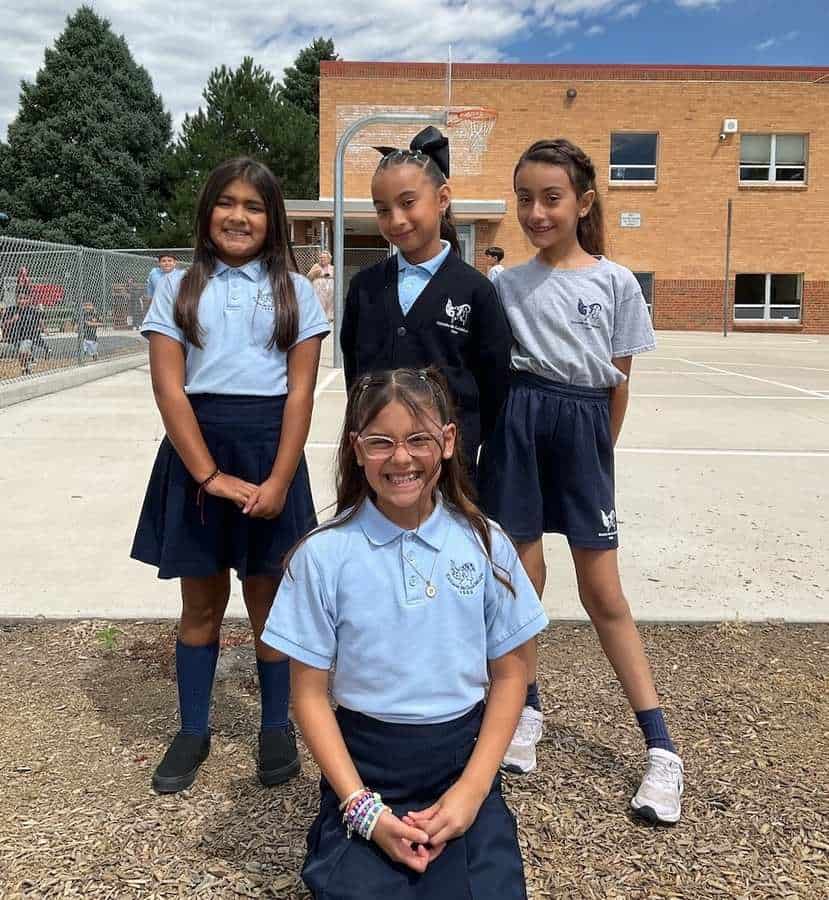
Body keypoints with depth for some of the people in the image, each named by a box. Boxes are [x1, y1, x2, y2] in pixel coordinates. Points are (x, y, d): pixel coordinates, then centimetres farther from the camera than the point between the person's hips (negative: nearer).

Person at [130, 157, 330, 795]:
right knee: (201, 601, 11)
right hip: (195, 450, 1)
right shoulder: (179, 288, 5)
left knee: (267, 597, 9)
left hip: (270, 448, -1)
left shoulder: (294, 290, 4)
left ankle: (276, 728, 26)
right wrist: (209, 474, -13)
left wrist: (279, 480, -12)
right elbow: (169, 387, -3)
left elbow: (301, 391, -2)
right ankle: (193, 731, 27)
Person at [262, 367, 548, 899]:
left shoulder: (485, 544, -3)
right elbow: (310, 694, -3)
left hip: (463, 760, 1)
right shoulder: (324, 554, -8)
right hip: (363, 765, -1)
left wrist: (472, 791, -7)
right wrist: (363, 809, -12)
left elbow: (509, 676, 3)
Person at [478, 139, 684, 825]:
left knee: (602, 590, 0)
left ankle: (661, 747, 12)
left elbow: (620, 382, 4)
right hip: (517, 425, 2)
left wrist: (598, 451, 5)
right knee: (524, 574, 8)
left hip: (584, 428, -1)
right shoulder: (505, 286, 6)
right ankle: (528, 710, 28)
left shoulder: (616, 283, 1)